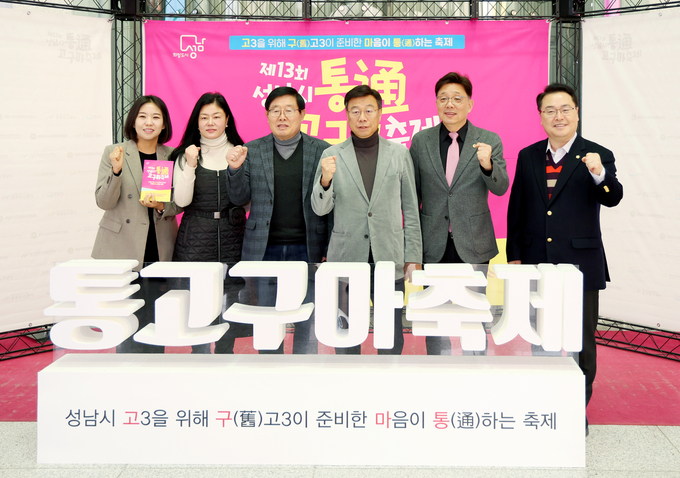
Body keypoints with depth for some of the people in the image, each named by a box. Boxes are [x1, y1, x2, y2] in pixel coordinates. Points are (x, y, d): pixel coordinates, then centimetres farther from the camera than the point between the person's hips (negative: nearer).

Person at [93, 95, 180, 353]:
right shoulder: (113, 153, 2)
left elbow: (180, 203, 13)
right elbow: (104, 201, -3)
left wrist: (162, 206, -9)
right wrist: (116, 171, -20)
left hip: (160, 251, 3)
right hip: (123, 250, -3)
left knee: (157, 319, 6)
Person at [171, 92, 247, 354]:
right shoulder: (186, 155, 5)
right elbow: (181, 200, -6)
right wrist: (190, 166, -14)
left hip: (231, 237, 1)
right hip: (195, 241, -1)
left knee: (229, 307, 3)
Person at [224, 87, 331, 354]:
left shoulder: (322, 151, 3)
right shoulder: (252, 151, 8)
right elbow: (239, 198, 7)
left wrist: (329, 250, -4)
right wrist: (235, 169, -12)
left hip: (307, 250, -1)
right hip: (265, 251, 2)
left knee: (307, 321, 3)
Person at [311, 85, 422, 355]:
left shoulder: (399, 154, 7)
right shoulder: (332, 156, 4)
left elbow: (410, 209, 8)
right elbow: (320, 209, -1)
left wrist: (413, 257, 4)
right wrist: (325, 179, -21)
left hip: (390, 261, 1)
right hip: (346, 259, 0)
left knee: (392, 339, 5)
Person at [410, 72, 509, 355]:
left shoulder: (489, 141, -1)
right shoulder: (421, 141, 3)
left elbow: (500, 188, -10)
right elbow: (412, 193, 7)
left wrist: (488, 164, -31)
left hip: (473, 246, -1)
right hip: (434, 246, 1)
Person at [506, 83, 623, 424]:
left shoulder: (597, 157, -3)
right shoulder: (528, 156, 8)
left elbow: (612, 199, -19)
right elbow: (516, 210, 10)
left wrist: (599, 174, -39)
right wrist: (514, 255, 6)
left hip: (580, 264, -3)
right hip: (536, 264, 3)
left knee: (581, 341, 5)